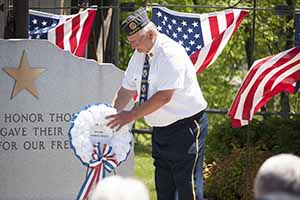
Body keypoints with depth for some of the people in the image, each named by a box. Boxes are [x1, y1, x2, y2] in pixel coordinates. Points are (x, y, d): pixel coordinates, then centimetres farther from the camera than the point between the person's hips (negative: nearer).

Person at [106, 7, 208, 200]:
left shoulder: (171, 53, -21)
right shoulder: (139, 56, 6)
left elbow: (164, 96, -27)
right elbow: (127, 90, 12)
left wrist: (131, 115, -24)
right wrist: (111, 115, -1)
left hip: (186, 127, -9)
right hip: (161, 129, 9)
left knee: (187, 184, -9)